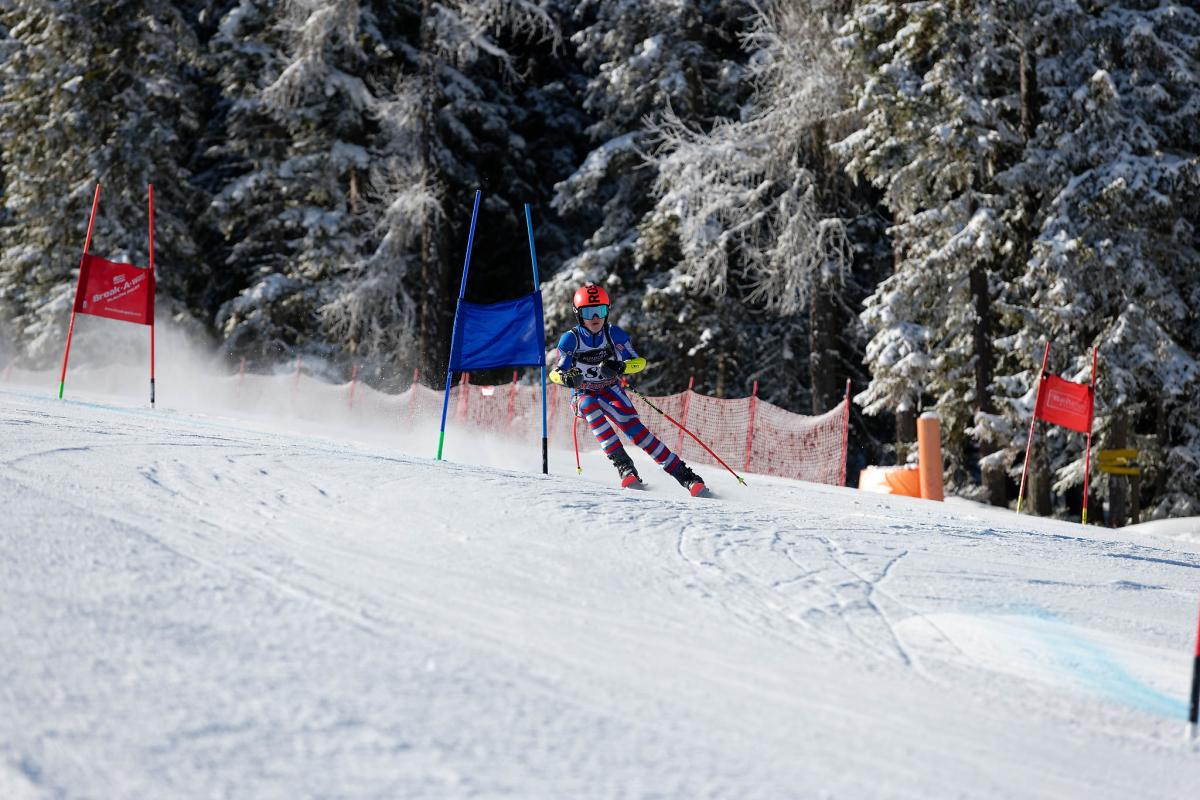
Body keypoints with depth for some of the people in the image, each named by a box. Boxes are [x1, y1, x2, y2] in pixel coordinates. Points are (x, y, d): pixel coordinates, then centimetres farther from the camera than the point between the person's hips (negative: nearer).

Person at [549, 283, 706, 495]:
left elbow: (639, 362, -9)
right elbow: (555, 373, -11)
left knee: (633, 428, -21)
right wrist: (566, 378, -35)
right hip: (585, 395, 0)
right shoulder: (570, 340, -14)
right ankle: (623, 465, -39)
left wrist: (619, 367, -31)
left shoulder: (615, 334, -11)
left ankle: (683, 474, -22)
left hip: (612, 391, 0)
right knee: (590, 406, -35)